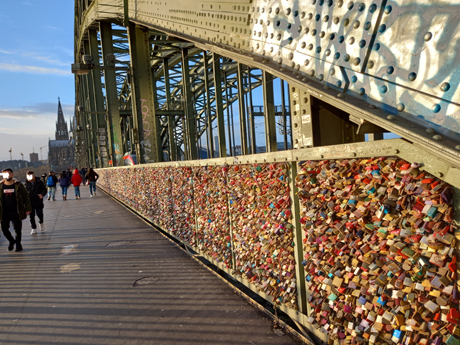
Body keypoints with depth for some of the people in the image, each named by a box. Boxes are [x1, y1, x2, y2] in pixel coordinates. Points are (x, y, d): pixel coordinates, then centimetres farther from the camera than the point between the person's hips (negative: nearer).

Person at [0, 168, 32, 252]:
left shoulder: (18, 185, -1)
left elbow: (26, 197, 0)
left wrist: (28, 209, -5)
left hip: (16, 212, -2)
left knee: (17, 229, 6)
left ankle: (18, 244, 24)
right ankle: (11, 241, 29)